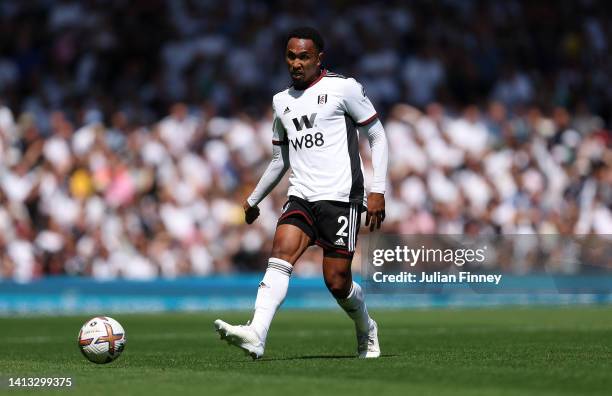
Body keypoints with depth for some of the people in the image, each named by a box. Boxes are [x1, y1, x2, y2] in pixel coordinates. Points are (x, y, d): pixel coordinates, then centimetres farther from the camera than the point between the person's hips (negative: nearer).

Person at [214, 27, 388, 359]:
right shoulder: (282, 101, 17)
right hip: (301, 196, 5)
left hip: (341, 197, -5)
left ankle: (367, 331, 26)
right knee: (281, 255, -21)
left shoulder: (343, 88, 0)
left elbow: (377, 137, 2)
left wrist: (378, 190, -7)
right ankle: (256, 336, -36)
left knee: (337, 282, -5)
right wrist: (254, 199, 34)